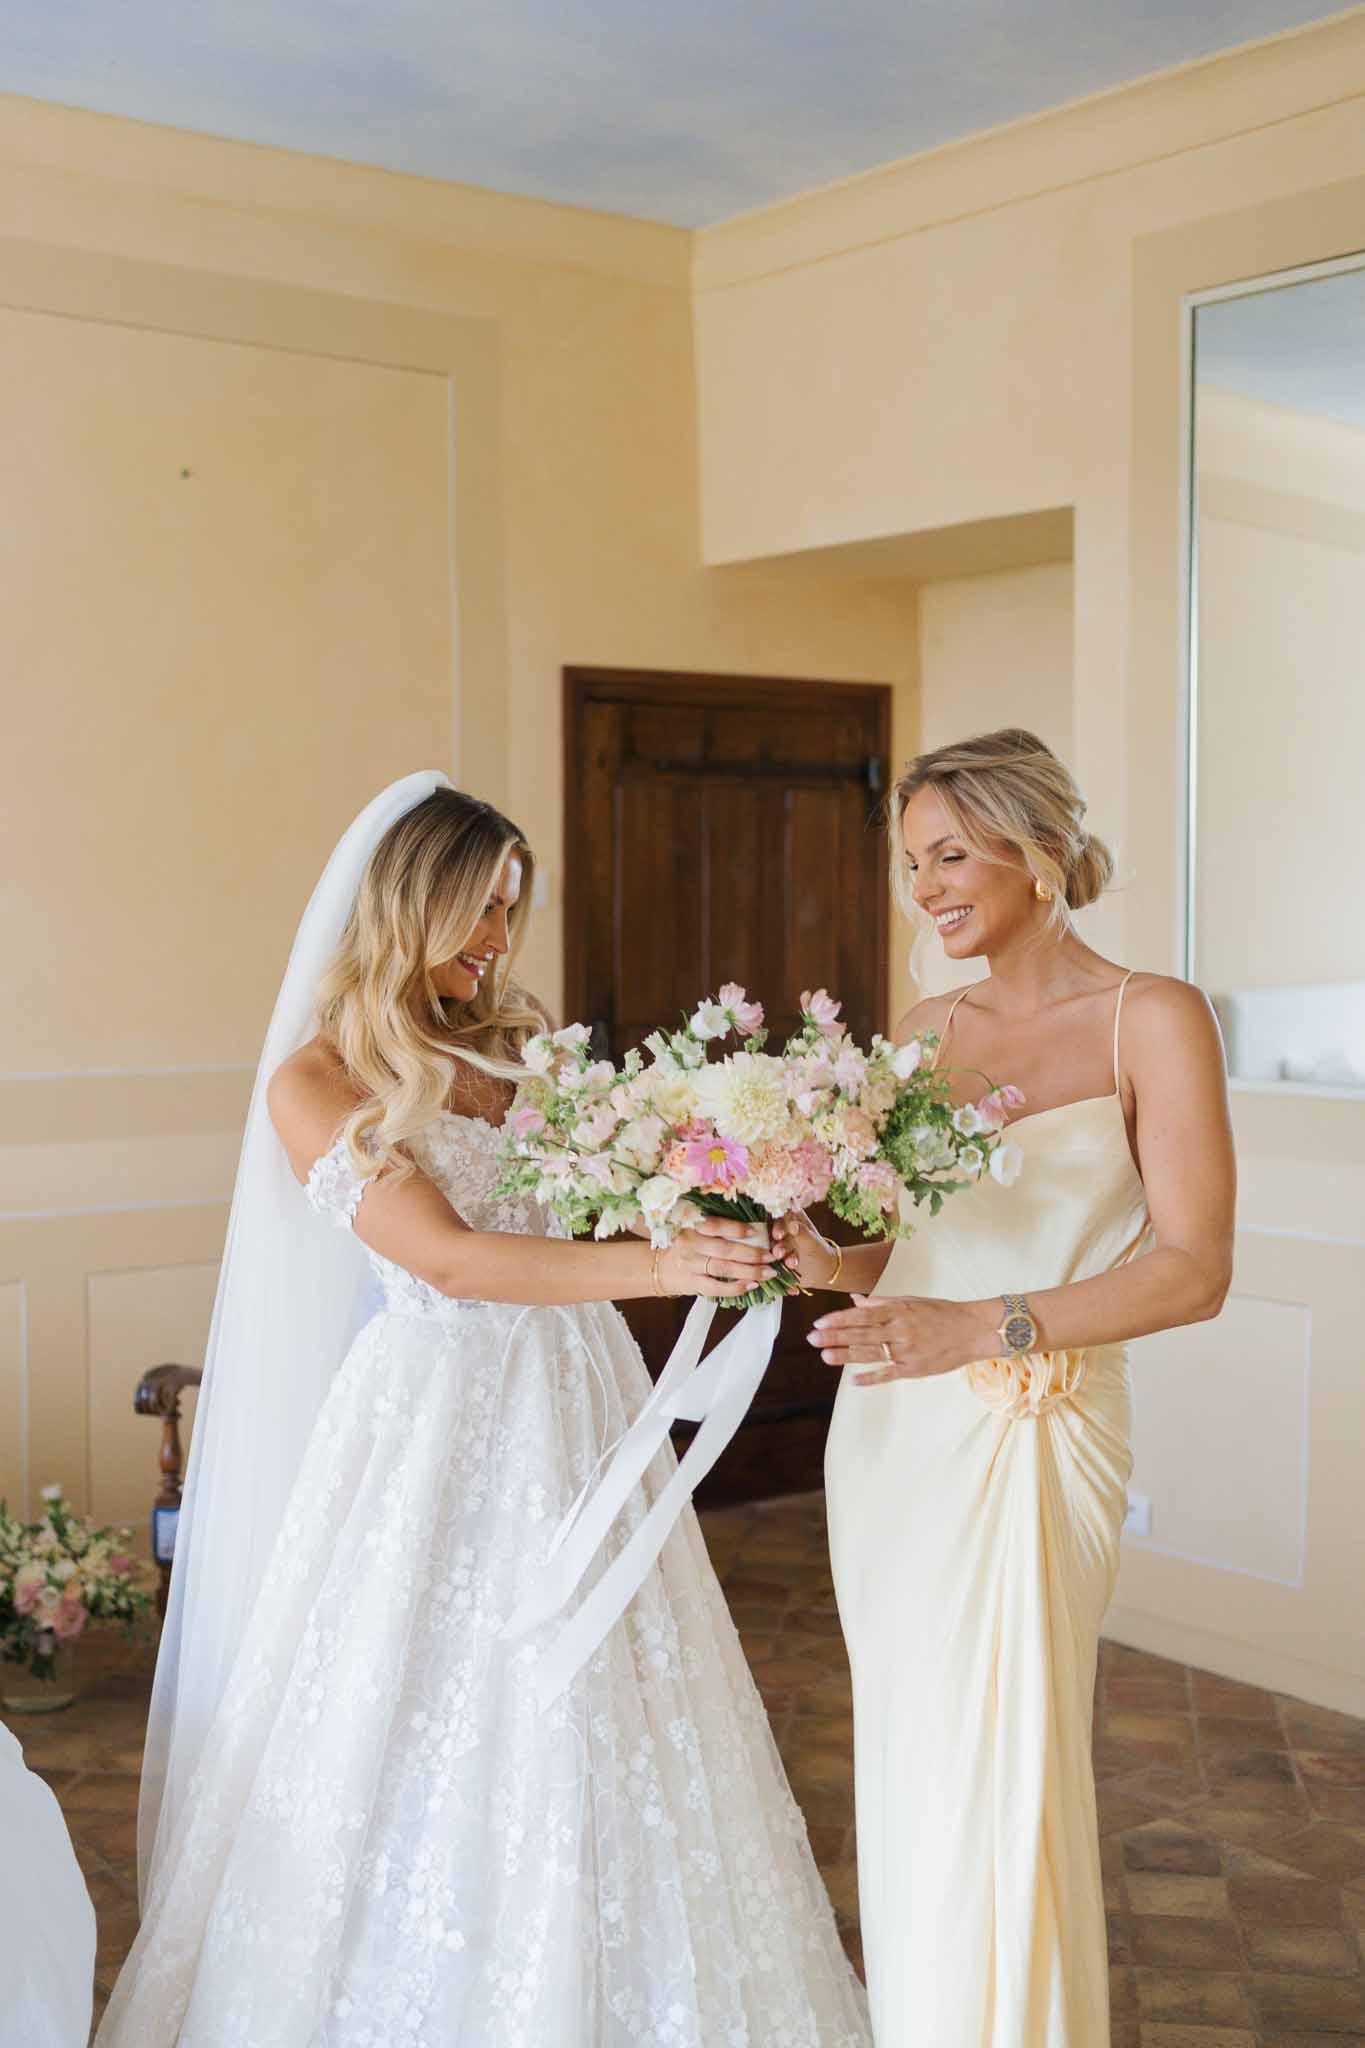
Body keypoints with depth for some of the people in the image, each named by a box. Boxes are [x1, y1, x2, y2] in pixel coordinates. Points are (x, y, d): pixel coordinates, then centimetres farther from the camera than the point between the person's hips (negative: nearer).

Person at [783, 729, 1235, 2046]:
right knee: (906, 1776, 14)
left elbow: (1192, 1272, -12)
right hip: (889, 1435, 5)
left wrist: (984, 1327, -22)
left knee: (993, 1791, -2)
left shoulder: (1150, 1020, -5)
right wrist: (810, 1258, -8)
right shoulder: (926, 1029, 11)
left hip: (1030, 1440, -5)